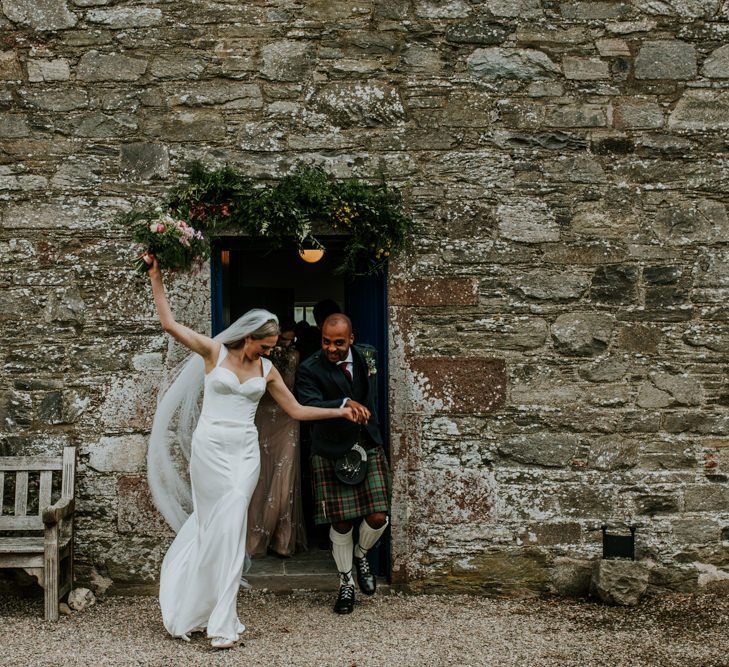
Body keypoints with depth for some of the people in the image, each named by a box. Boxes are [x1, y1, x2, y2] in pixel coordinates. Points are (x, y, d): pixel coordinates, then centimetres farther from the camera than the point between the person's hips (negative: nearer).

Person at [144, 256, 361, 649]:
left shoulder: (266, 369, 10)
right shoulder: (213, 351, -1)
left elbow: (296, 410, 15)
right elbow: (169, 324, -5)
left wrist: (339, 412, 13)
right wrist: (155, 276, -7)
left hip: (244, 451, 3)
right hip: (210, 447, -3)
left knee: (228, 527, -2)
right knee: (223, 527, -5)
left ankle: (214, 615, 11)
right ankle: (221, 622, 6)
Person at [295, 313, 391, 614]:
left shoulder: (368, 356, 2)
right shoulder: (310, 370, -13)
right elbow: (309, 407, -29)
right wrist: (345, 404, -41)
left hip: (368, 447, 3)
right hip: (331, 454, -3)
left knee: (378, 518, -3)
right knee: (341, 523, 2)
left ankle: (360, 555, 30)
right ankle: (346, 582, 24)